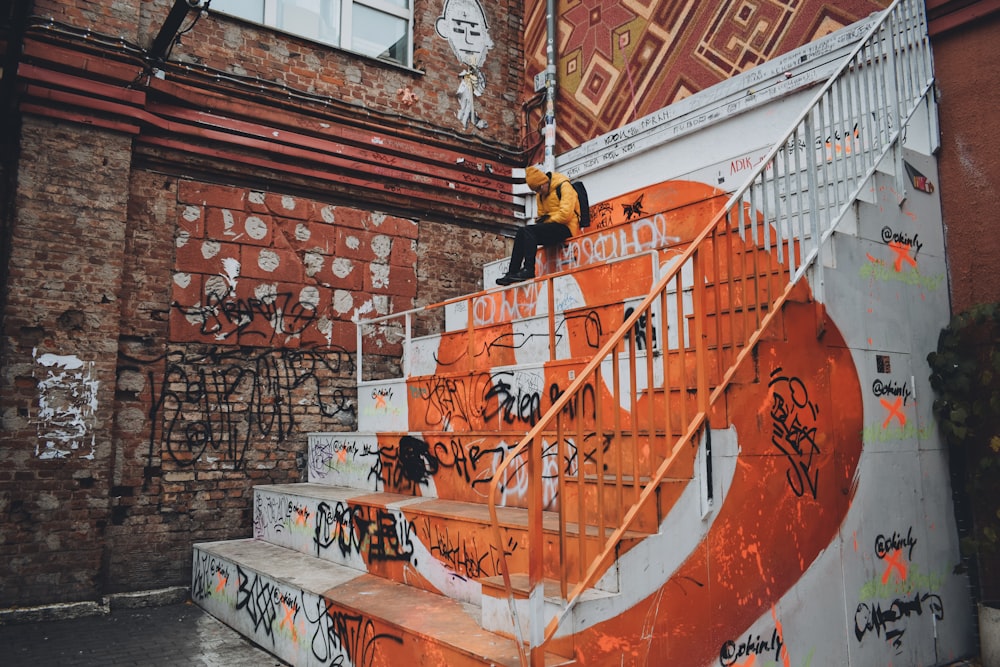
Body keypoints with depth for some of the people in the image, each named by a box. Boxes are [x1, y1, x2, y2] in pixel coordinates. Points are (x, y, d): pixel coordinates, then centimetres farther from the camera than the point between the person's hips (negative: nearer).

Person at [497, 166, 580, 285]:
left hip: (565, 228, -8)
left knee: (528, 230, -23)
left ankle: (528, 270, -30)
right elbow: (542, 215, 22)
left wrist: (547, 220, -10)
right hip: (551, 228, 8)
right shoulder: (541, 194, 16)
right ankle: (512, 273, -13)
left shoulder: (563, 186, -9)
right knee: (521, 233, -6)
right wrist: (541, 220, -1)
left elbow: (565, 214, -19)